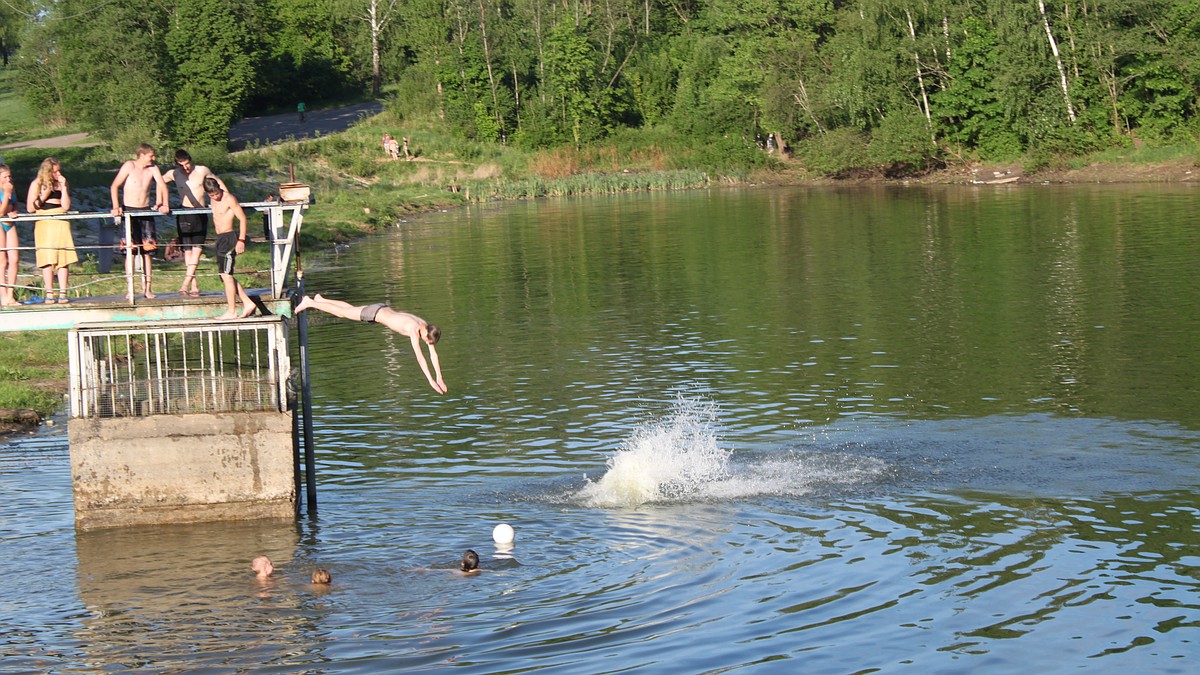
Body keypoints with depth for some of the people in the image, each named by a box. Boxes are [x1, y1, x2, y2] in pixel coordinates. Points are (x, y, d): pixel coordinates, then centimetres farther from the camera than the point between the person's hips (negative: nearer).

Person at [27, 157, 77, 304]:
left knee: (63, 259, -5)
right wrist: (43, 197, -9)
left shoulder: (61, 183, 12)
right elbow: (30, 208, 2)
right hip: (44, 224, -2)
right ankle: (49, 294, -5)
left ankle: (63, 293, -5)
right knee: (48, 259, -7)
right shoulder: (37, 184, 6)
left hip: (61, 224, 2)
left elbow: (66, 206, 1)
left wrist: (63, 187, -4)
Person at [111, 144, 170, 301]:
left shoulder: (153, 168, 2)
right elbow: (114, 186, -10)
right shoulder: (129, 166, -8)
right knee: (130, 250, -7)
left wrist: (165, 204, -18)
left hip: (146, 211, 4)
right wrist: (116, 207, -20)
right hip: (129, 211, -4)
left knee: (147, 250, 3)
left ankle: (147, 288, 8)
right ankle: (130, 290, -4)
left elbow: (162, 186, -3)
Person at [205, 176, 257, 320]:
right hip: (220, 238, 9)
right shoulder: (213, 200, 11)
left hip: (229, 237, -9)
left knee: (226, 275, -8)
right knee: (226, 275, 9)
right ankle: (247, 303, 15)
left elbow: (242, 218, -15)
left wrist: (241, 240, -18)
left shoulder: (229, 199, -14)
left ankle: (231, 311, -4)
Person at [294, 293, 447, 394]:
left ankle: (320, 299, 51)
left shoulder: (428, 328, -18)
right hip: (374, 313, -7)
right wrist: (431, 381, -48)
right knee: (341, 313, 12)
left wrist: (440, 378, -16)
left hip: (384, 309, 7)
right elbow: (419, 357, -46)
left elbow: (433, 354, -12)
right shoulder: (414, 330, -40)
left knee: (350, 309, 29)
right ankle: (309, 302, 30)